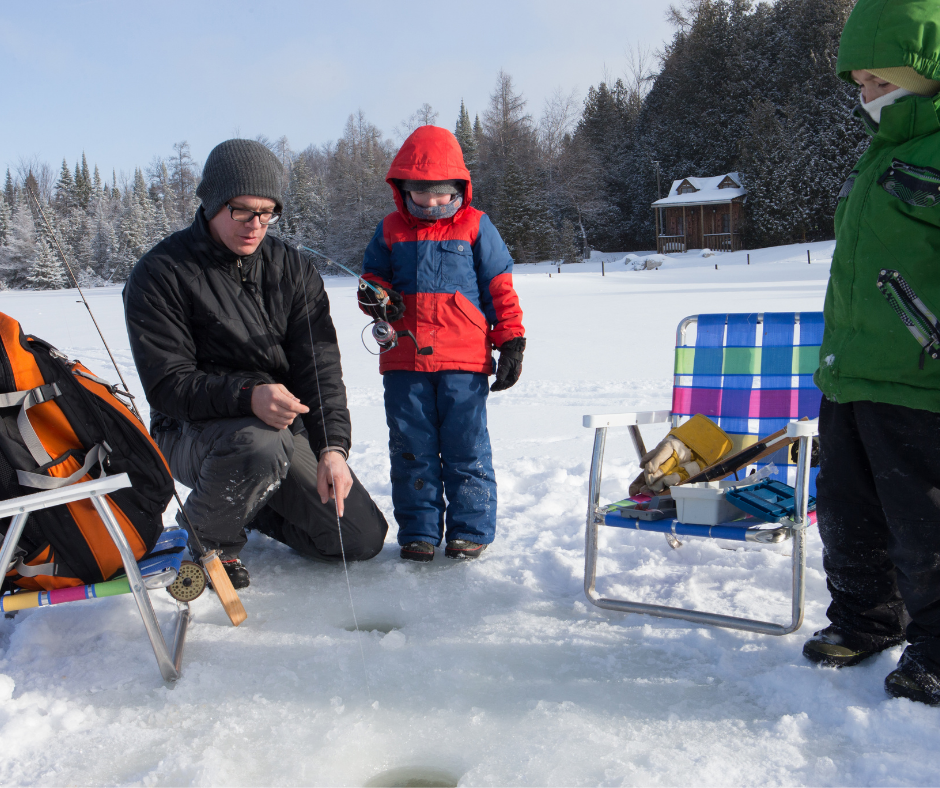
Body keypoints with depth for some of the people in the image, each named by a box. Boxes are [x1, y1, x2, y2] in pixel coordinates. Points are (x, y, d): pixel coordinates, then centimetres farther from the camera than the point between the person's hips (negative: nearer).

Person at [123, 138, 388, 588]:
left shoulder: (292, 269, 1)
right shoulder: (159, 274, -12)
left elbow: (319, 365, -8)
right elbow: (166, 384, -18)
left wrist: (332, 447, -24)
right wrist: (247, 396, -37)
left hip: (287, 425, 5)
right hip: (193, 431, -4)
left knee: (363, 539, -1)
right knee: (261, 445, -41)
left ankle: (249, 506, 24)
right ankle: (209, 535, -6)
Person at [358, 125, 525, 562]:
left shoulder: (476, 227, 5)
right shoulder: (390, 231, 11)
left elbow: (500, 288, 7)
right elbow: (373, 277, 19)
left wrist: (511, 341, 2)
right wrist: (377, 299, -6)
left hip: (464, 362, -2)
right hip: (403, 361, 3)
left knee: (467, 448, 2)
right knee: (411, 450, 7)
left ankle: (470, 530, 15)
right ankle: (418, 532, 19)